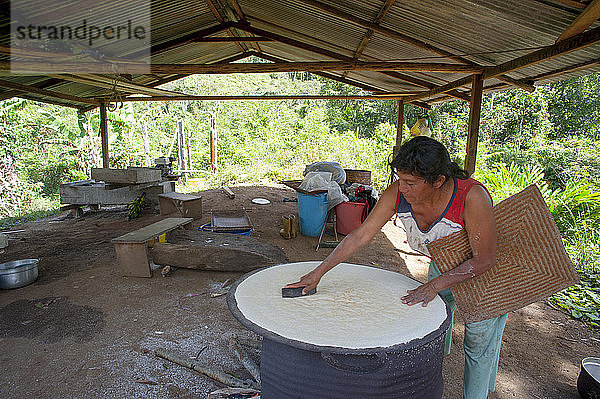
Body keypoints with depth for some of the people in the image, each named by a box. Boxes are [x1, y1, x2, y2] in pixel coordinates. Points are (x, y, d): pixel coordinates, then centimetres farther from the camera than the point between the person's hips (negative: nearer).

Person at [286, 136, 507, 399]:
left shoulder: (472, 197, -39)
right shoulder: (397, 193, -27)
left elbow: (484, 260, -29)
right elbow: (360, 236, -22)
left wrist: (434, 285, -31)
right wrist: (318, 273, -22)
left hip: (483, 275, -3)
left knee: (479, 346, 9)